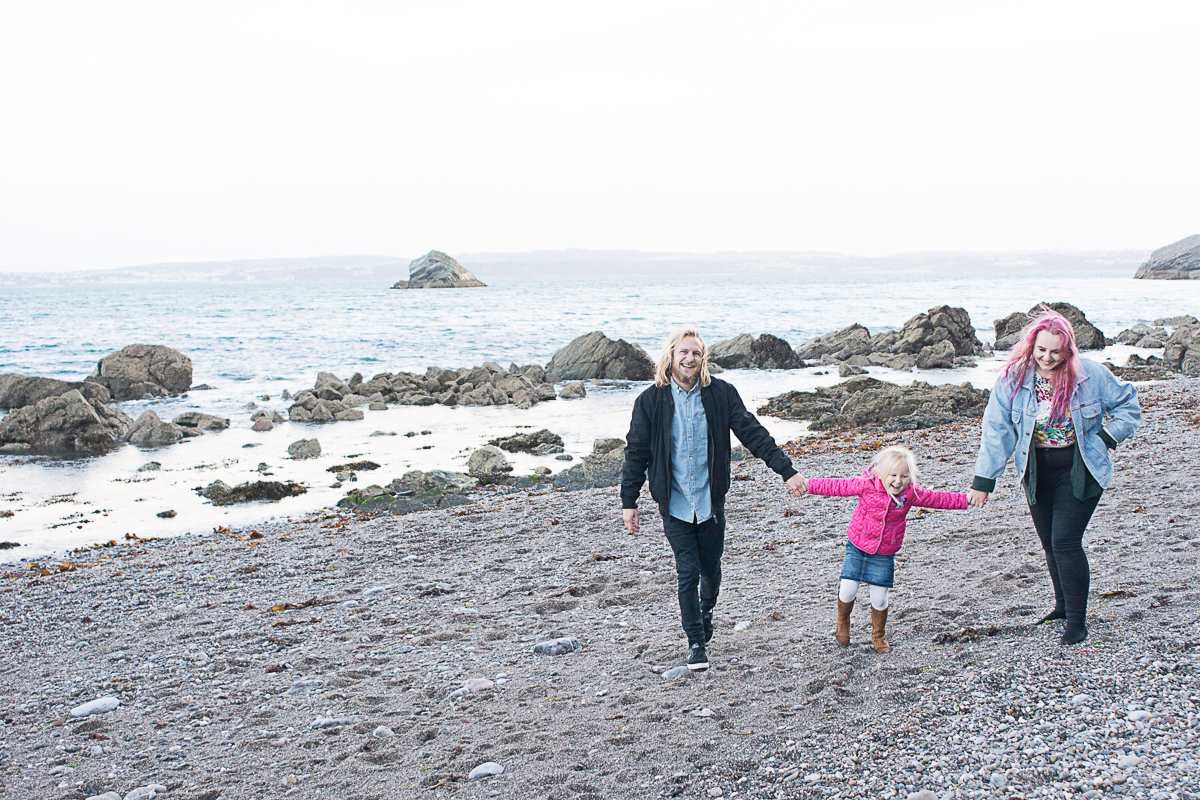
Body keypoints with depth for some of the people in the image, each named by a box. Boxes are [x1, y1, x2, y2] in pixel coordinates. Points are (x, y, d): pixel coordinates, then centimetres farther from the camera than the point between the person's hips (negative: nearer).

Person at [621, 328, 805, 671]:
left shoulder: (721, 394, -4)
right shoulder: (651, 401, -5)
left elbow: (752, 433, -2)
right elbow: (636, 452, 0)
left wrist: (787, 470, -8)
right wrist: (629, 501, -1)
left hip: (710, 500, 1)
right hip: (674, 504, -1)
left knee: (711, 569, 14)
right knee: (688, 573, -2)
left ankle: (706, 612, 45)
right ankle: (695, 642, 13)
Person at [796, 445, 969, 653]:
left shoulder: (911, 493, -10)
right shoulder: (867, 485, -18)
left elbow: (938, 499, 2)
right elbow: (837, 486, -14)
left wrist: (966, 500, 2)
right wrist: (808, 485, -18)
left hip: (884, 554, 1)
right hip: (858, 545, -1)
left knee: (879, 598, 2)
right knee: (848, 590, -9)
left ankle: (879, 636, 29)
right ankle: (843, 623, 24)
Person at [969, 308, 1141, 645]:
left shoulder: (1091, 375, -10)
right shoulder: (1014, 378, -7)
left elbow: (1128, 405, 6)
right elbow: (996, 430, -5)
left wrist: (1106, 438, -7)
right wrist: (984, 480, -7)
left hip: (1079, 471, -3)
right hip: (1037, 472, 3)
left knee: (1065, 541, -12)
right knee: (1049, 543, 12)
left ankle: (1076, 621, 0)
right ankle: (1063, 604, 34)